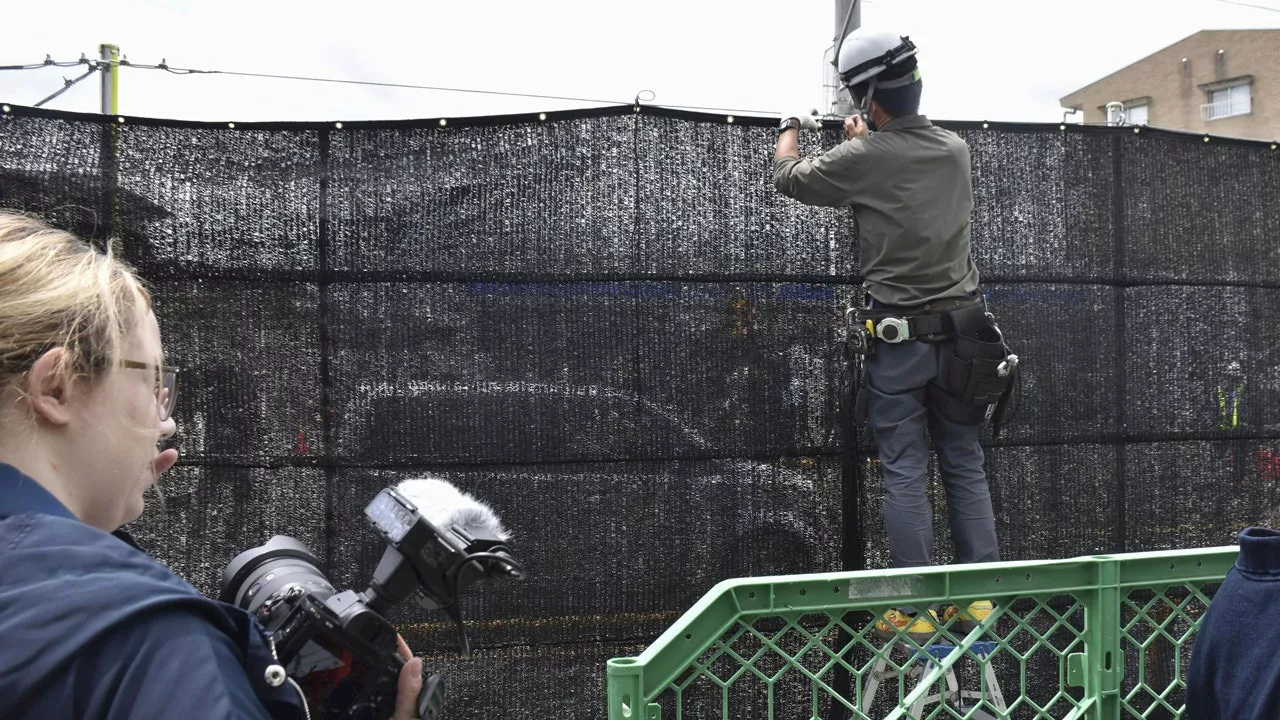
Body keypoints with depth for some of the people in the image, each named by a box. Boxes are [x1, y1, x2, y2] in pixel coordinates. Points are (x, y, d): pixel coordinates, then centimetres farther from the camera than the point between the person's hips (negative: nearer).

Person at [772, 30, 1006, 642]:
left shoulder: (864, 159, -12)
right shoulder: (956, 151, 3)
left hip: (897, 337, -4)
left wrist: (791, 129, 25)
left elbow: (788, 177, 5)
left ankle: (914, 612, 5)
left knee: (905, 474, 1)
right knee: (966, 467, 11)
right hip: (960, 330, 4)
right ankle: (979, 598, 15)